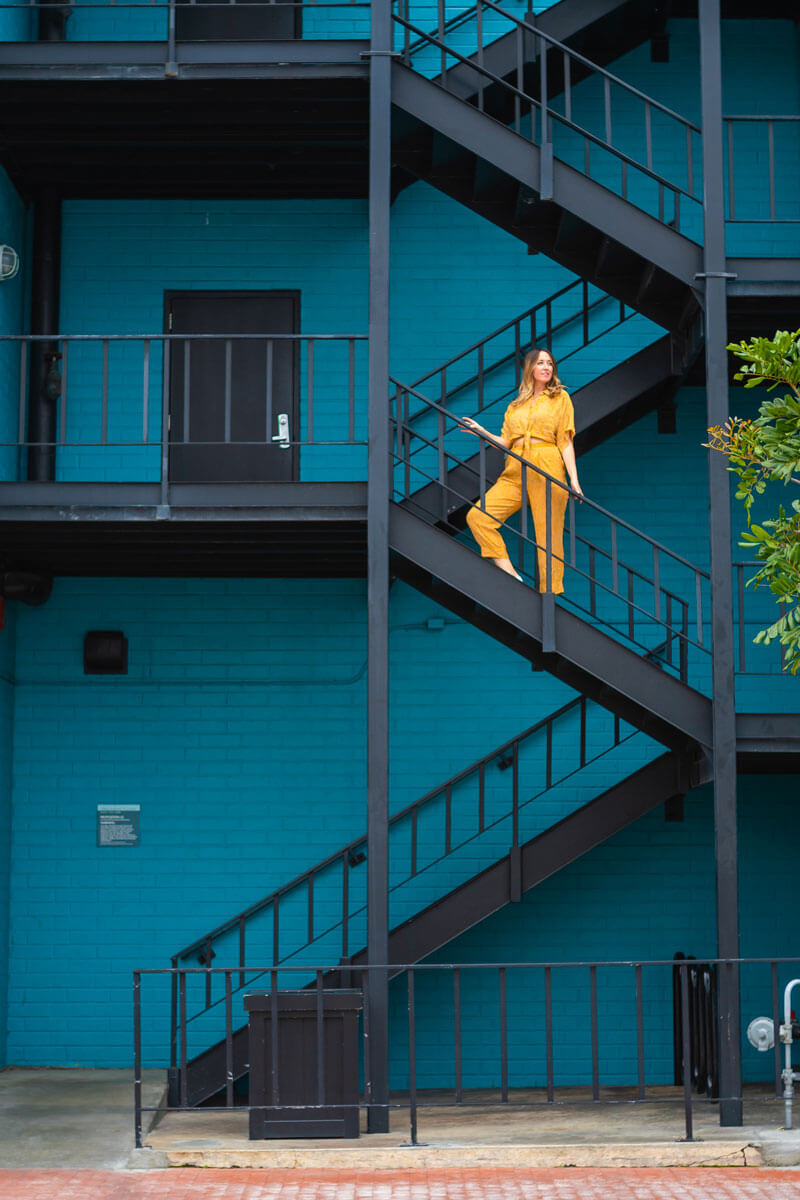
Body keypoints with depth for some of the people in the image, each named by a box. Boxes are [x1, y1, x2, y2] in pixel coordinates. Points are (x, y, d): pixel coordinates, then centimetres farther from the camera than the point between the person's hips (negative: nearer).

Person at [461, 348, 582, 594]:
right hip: (516, 472, 4)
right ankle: (511, 577, -12)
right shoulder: (516, 405, 21)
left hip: (547, 471, -4)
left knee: (548, 535, -8)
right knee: (477, 516, -14)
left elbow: (565, 441, 4)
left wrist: (574, 479, -5)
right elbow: (505, 442, 15)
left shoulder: (560, 397, 11)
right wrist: (481, 431, 0)